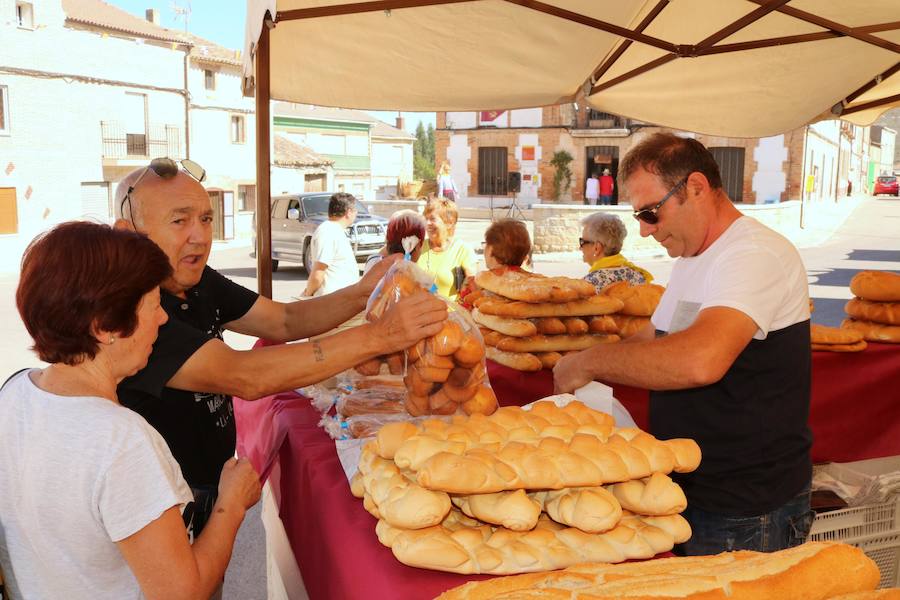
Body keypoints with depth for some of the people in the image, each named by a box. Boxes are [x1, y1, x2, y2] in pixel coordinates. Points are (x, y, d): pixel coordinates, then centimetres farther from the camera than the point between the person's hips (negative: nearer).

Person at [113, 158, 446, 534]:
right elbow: (243, 377, -38)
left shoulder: (198, 282, -2)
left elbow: (284, 320, -1)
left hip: (214, 487, 7)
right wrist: (380, 336, -40)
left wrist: (362, 293, -20)